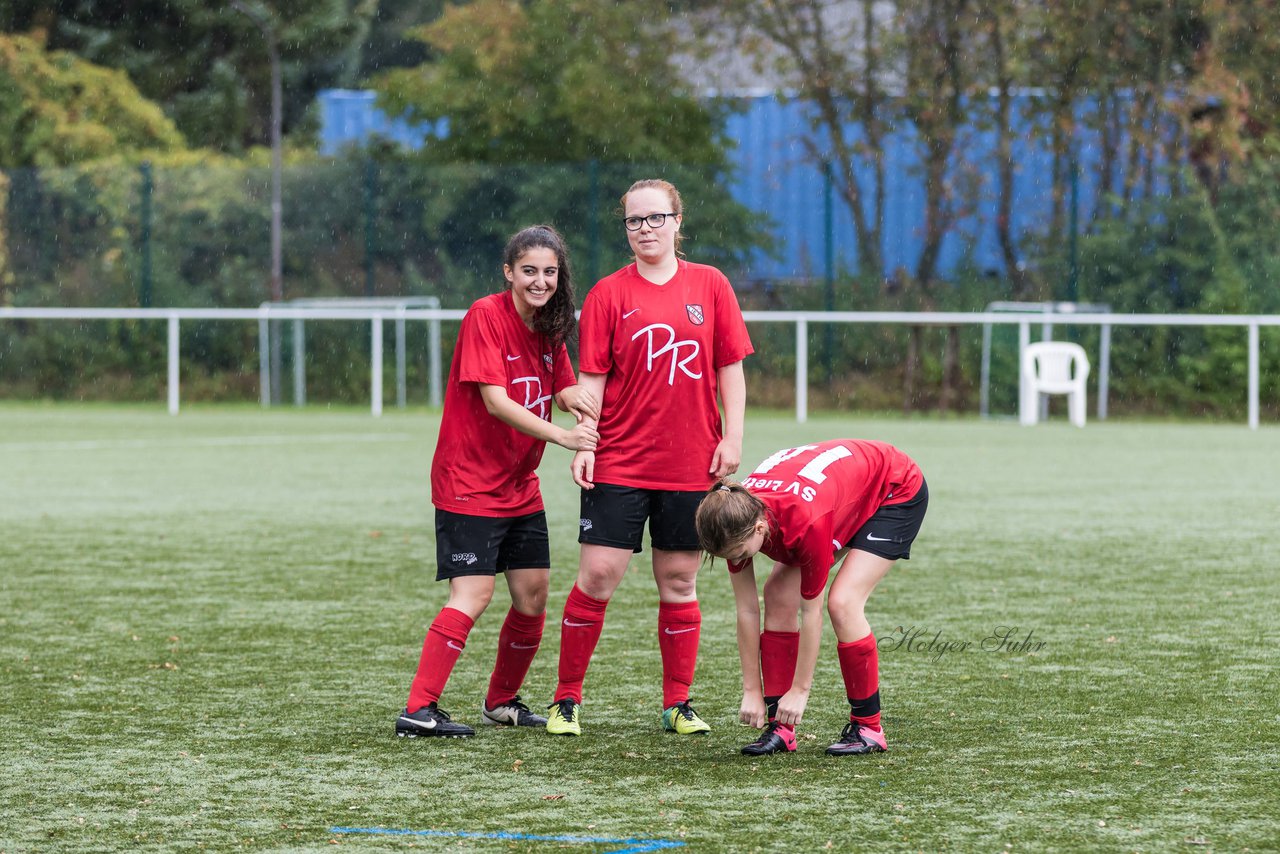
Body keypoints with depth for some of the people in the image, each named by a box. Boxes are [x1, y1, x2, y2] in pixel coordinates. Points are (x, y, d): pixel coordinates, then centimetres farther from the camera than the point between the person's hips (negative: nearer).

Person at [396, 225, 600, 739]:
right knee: (473, 594, -16)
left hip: (520, 485, 8)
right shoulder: (487, 316, -16)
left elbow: (562, 388, 16)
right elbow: (495, 400, -23)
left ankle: (501, 702, 25)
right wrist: (562, 436, -30)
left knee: (533, 595, 7)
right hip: (469, 481, -8)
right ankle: (418, 711, -15)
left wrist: (575, 396, -10)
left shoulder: (549, 326, 7)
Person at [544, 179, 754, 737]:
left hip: (692, 463, 2)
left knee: (678, 583, 7)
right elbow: (592, 378, -1)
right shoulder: (609, 294, 0)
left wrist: (732, 437, 0)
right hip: (619, 462, -2)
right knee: (597, 576, -7)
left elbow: (730, 367, 8)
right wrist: (584, 445, -10)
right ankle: (567, 700, 3)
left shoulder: (710, 286, 5)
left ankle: (677, 705, 16)